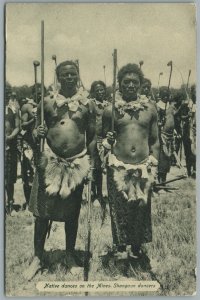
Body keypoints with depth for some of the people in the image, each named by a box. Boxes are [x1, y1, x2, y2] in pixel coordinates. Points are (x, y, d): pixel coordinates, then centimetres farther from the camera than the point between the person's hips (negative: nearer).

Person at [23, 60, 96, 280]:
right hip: (51, 161, 0)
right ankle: (38, 257, 20)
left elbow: (92, 137, 8)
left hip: (77, 162, 0)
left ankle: (70, 256, 28)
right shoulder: (48, 102, 4)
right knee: (42, 210, 3)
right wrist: (37, 133, -14)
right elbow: (36, 131, 10)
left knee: (72, 212, 11)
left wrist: (91, 163, 0)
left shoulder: (87, 104, 4)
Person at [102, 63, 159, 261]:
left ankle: (136, 249, 29)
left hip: (143, 168, 2)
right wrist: (107, 142, -13)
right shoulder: (111, 110, 2)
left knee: (141, 211, 10)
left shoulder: (150, 108, 6)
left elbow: (155, 141, 11)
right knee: (119, 212, 5)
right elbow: (103, 141, 10)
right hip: (118, 168, -1)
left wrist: (154, 166, 5)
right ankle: (120, 250, 24)